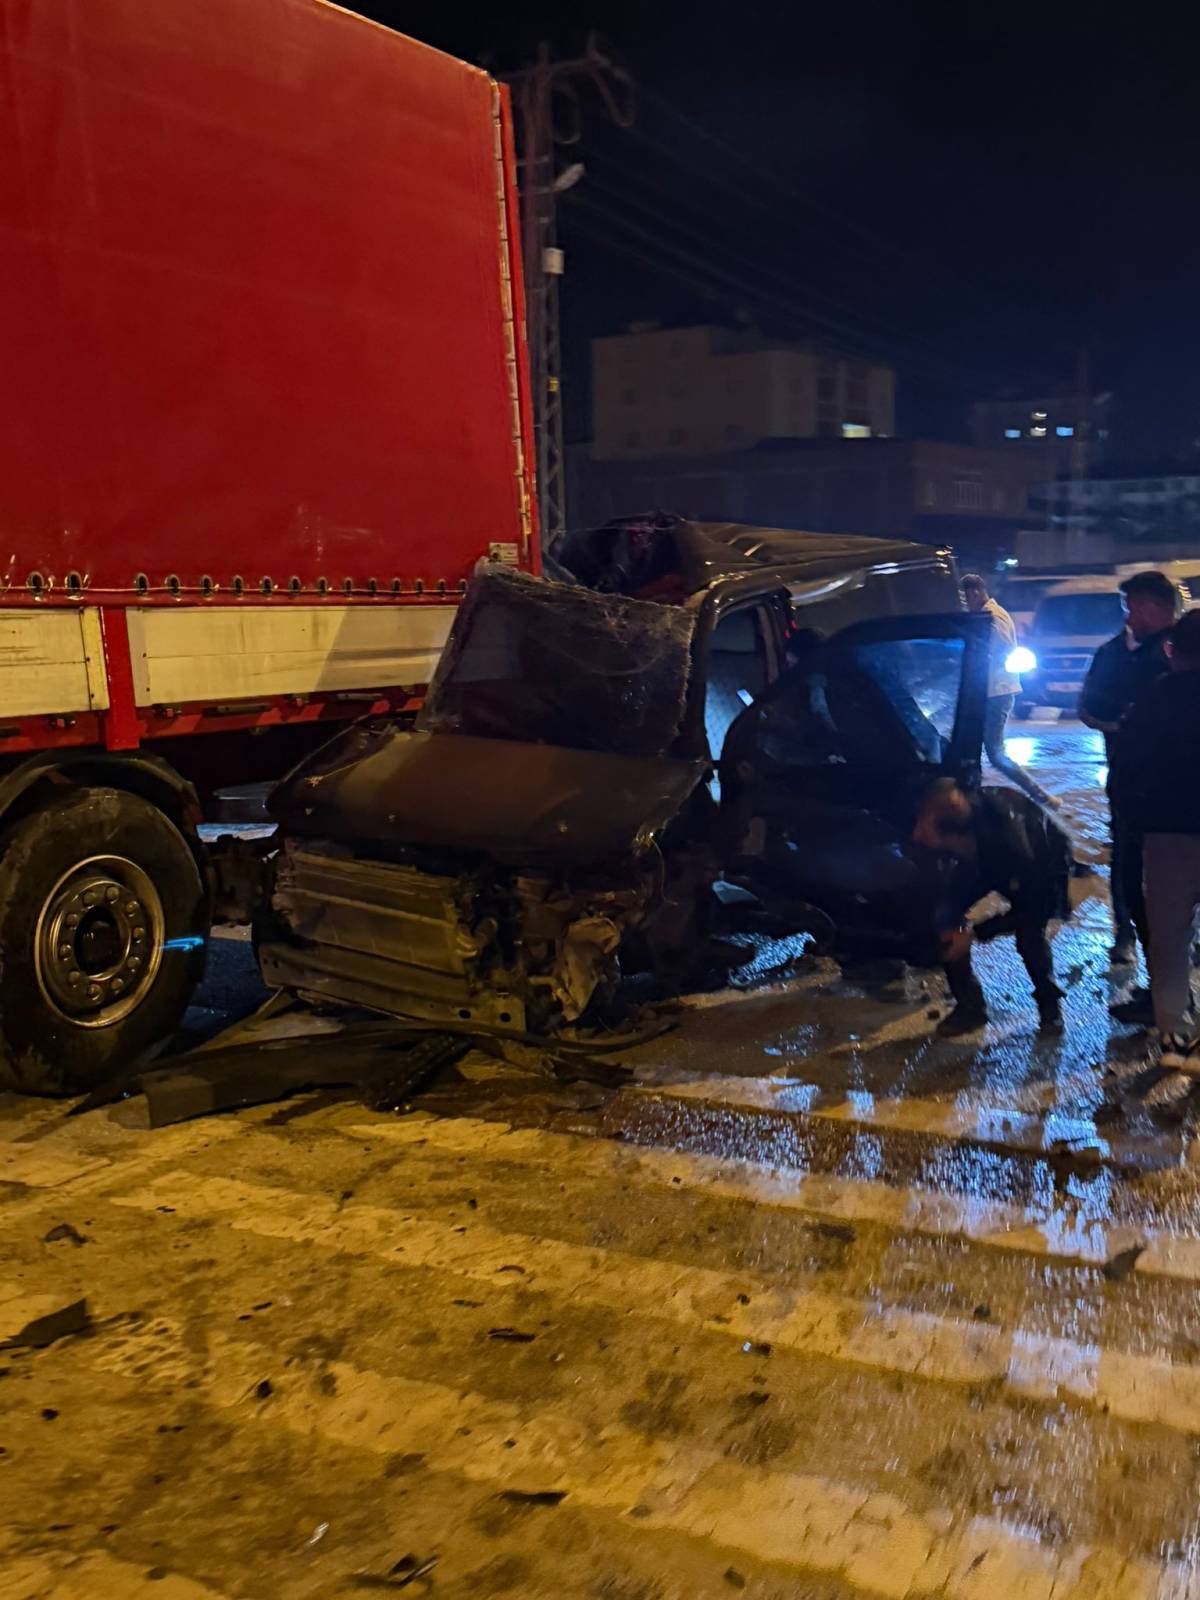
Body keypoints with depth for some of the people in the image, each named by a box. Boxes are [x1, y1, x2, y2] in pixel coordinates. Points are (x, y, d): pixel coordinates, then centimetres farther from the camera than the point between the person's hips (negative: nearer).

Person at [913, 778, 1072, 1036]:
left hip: (1043, 857, -4)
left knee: (1030, 933, -23)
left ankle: (1049, 1003, 6)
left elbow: (1028, 908, -29)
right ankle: (969, 1005, -1)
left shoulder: (1009, 838, -45)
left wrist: (974, 934, -30)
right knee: (945, 913, -14)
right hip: (984, 852, 4)